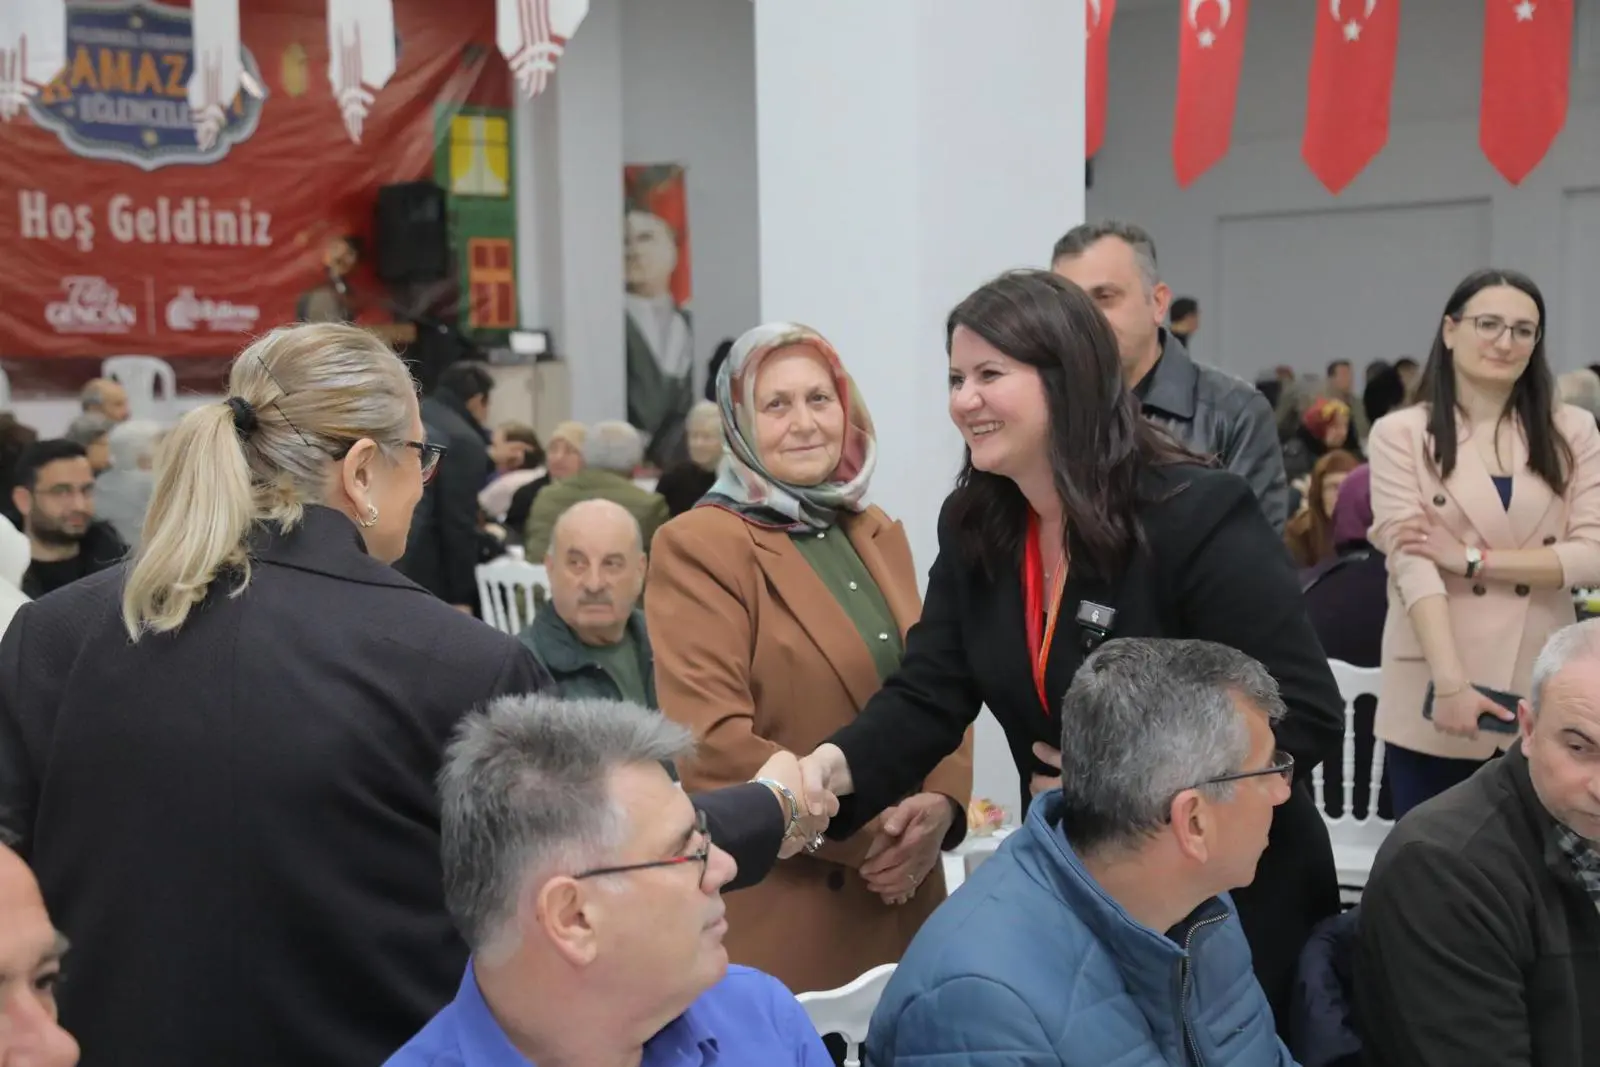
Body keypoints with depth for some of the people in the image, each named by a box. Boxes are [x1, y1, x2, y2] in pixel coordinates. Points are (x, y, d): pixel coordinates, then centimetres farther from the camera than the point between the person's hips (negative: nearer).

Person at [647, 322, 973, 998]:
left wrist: (939, 806, -6)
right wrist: (865, 832, -15)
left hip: (904, 901, 6)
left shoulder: (881, 537, 13)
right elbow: (711, 744, -16)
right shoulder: (698, 546, -9)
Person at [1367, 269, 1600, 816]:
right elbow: (1411, 563, -11)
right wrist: (1451, 682, -21)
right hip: (1433, 692, -2)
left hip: (1541, 694, 2)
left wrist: (1472, 558, -13)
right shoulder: (1402, 433, -1)